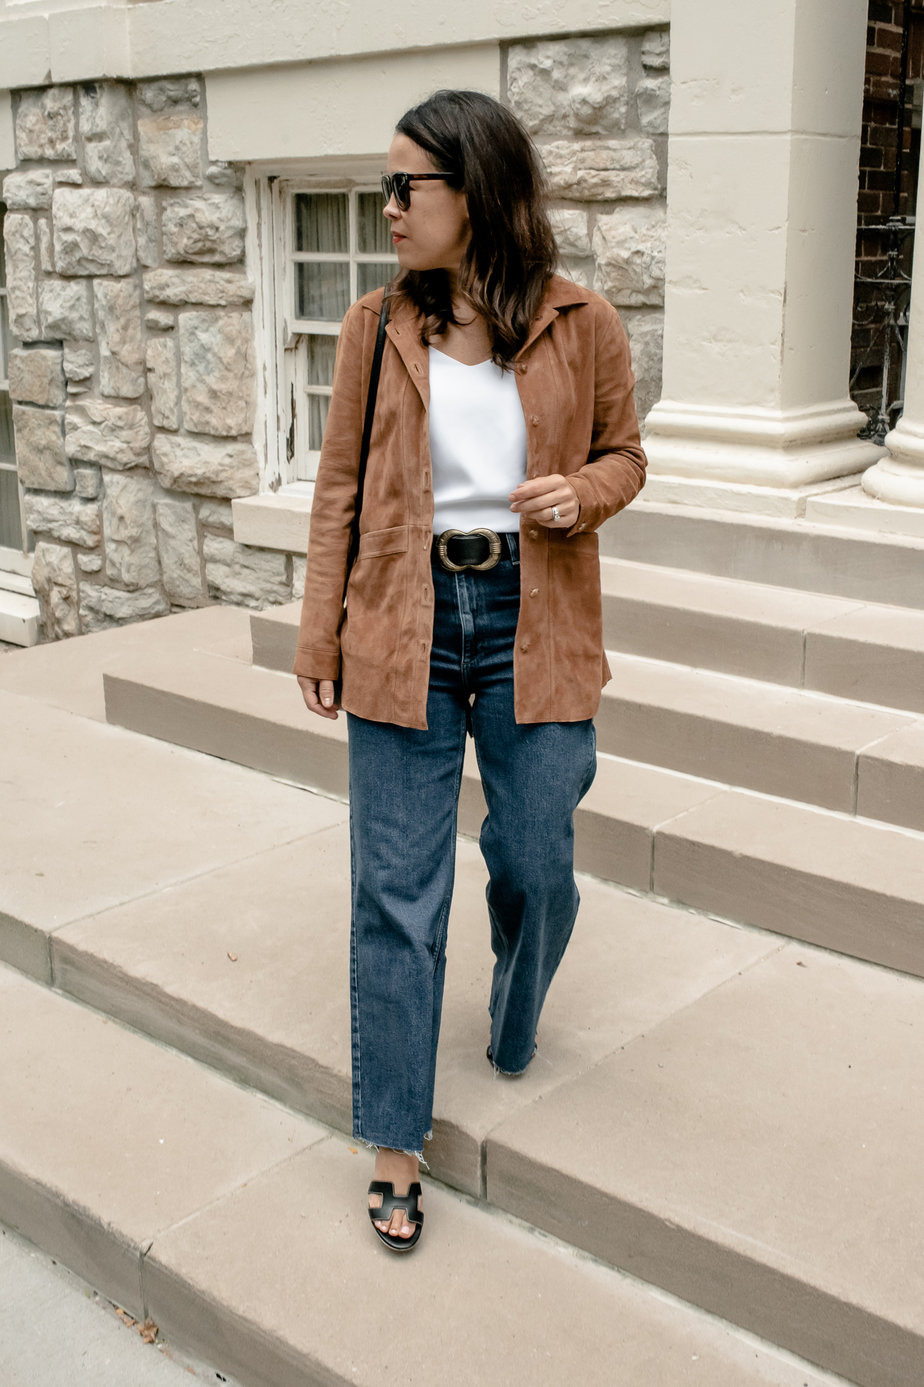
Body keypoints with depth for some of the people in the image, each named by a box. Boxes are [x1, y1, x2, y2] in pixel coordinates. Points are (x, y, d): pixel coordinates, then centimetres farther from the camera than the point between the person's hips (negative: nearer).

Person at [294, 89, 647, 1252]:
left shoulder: (583, 326, -2)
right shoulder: (376, 328, 1)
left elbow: (623, 453, 11)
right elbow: (340, 488, 6)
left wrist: (583, 492, -12)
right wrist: (318, 637, 4)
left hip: (534, 629, 0)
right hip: (405, 626, 0)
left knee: (536, 867, 9)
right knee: (397, 888, 3)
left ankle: (515, 1027, 45)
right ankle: (395, 1141, 18)